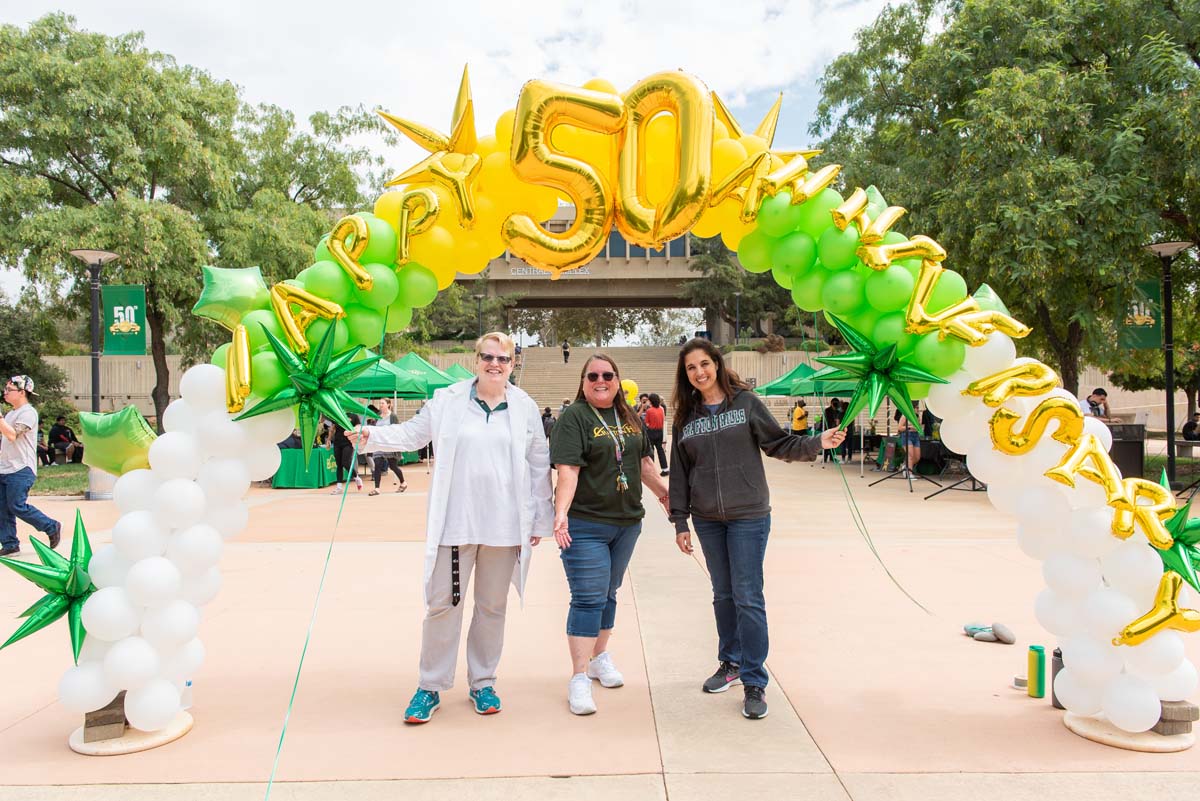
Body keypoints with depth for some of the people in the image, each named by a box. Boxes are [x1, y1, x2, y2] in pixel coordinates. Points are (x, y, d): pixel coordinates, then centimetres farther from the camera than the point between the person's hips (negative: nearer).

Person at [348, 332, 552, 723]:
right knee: (442, 604, 4)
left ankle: (483, 683, 29)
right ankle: (430, 687, 19)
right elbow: (412, 433, 8)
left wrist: (539, 521, 6)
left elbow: (539, 467, 7)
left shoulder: (525, 408, 3)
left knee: (492, 606, 13)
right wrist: (372, 435, -10)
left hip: (504, 527, 1)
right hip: (454, 524, -1)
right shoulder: (447, 400, 2)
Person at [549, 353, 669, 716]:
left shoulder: (630, 417, 11)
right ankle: (579, 677, 1)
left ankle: (599, 657, 33)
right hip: (585, 525, -6)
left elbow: (644, 462, 21)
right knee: (588, 599, -6)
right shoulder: (573, 418, -10)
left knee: (608, 594, 17)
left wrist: (664, 493, 23)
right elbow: (567, 469, -20)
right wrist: (561, 513, -30)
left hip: (626, 522, 6)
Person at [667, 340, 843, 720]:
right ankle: (731, 663, 32)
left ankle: (754, 682, 6)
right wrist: (680, 521, 6)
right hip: (708, 520, 4)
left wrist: (817, 443, -16)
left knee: (748, 598, -4)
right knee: (723, 595, 15)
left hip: (748, 517, -3)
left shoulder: (746, 402, -3)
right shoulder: (685, 417, 6)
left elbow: (779, 444, 0)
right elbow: (679, 473, 8)